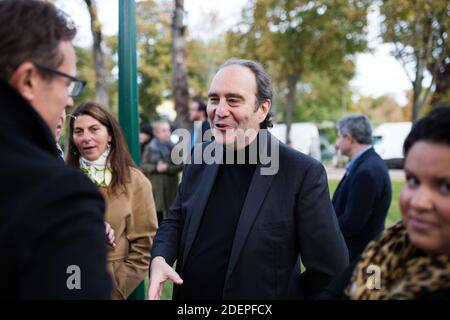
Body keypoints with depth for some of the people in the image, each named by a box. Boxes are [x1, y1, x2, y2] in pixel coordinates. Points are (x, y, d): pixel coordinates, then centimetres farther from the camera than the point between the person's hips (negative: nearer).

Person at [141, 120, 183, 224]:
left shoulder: (174, 147, 3)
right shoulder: (150, 148, 5)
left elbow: (180, 165, -2)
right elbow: (143, 166, 2)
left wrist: (168, 168, -14)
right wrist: (155, 168, -13)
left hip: (170, 185, 0)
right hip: (155, 185, 0)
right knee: (157, 213, -3)